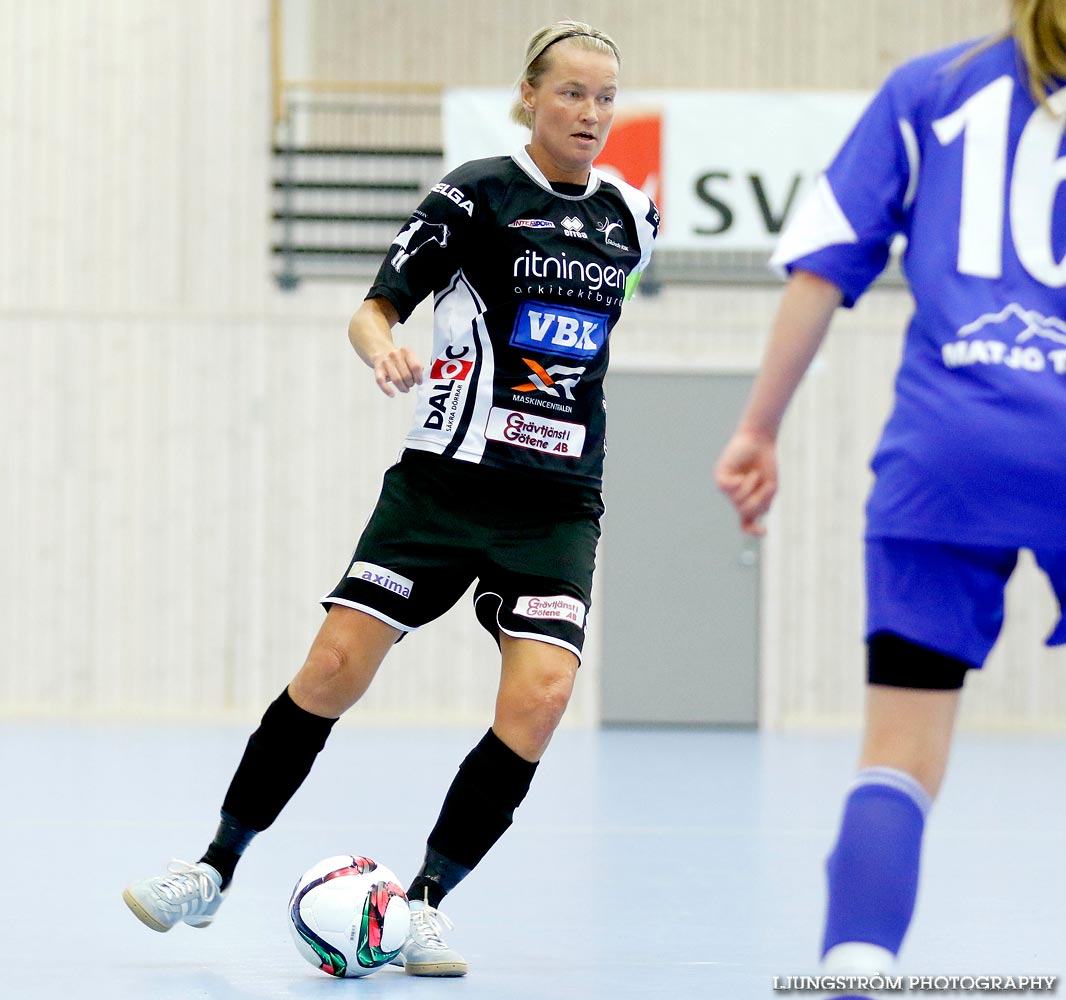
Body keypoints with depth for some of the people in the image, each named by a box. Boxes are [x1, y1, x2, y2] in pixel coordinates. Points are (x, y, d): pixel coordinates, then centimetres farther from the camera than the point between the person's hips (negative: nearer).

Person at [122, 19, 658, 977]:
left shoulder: (630, 216, 7)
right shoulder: (476, 194, -5)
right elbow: (375, 308, -6)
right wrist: (385, 350, -24)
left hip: (559, 503, 3)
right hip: (444, 479, -3)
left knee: (540, 694, -17)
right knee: (334, 667, -9)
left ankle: (428, 899, -5)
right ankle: (217, 869, 7)